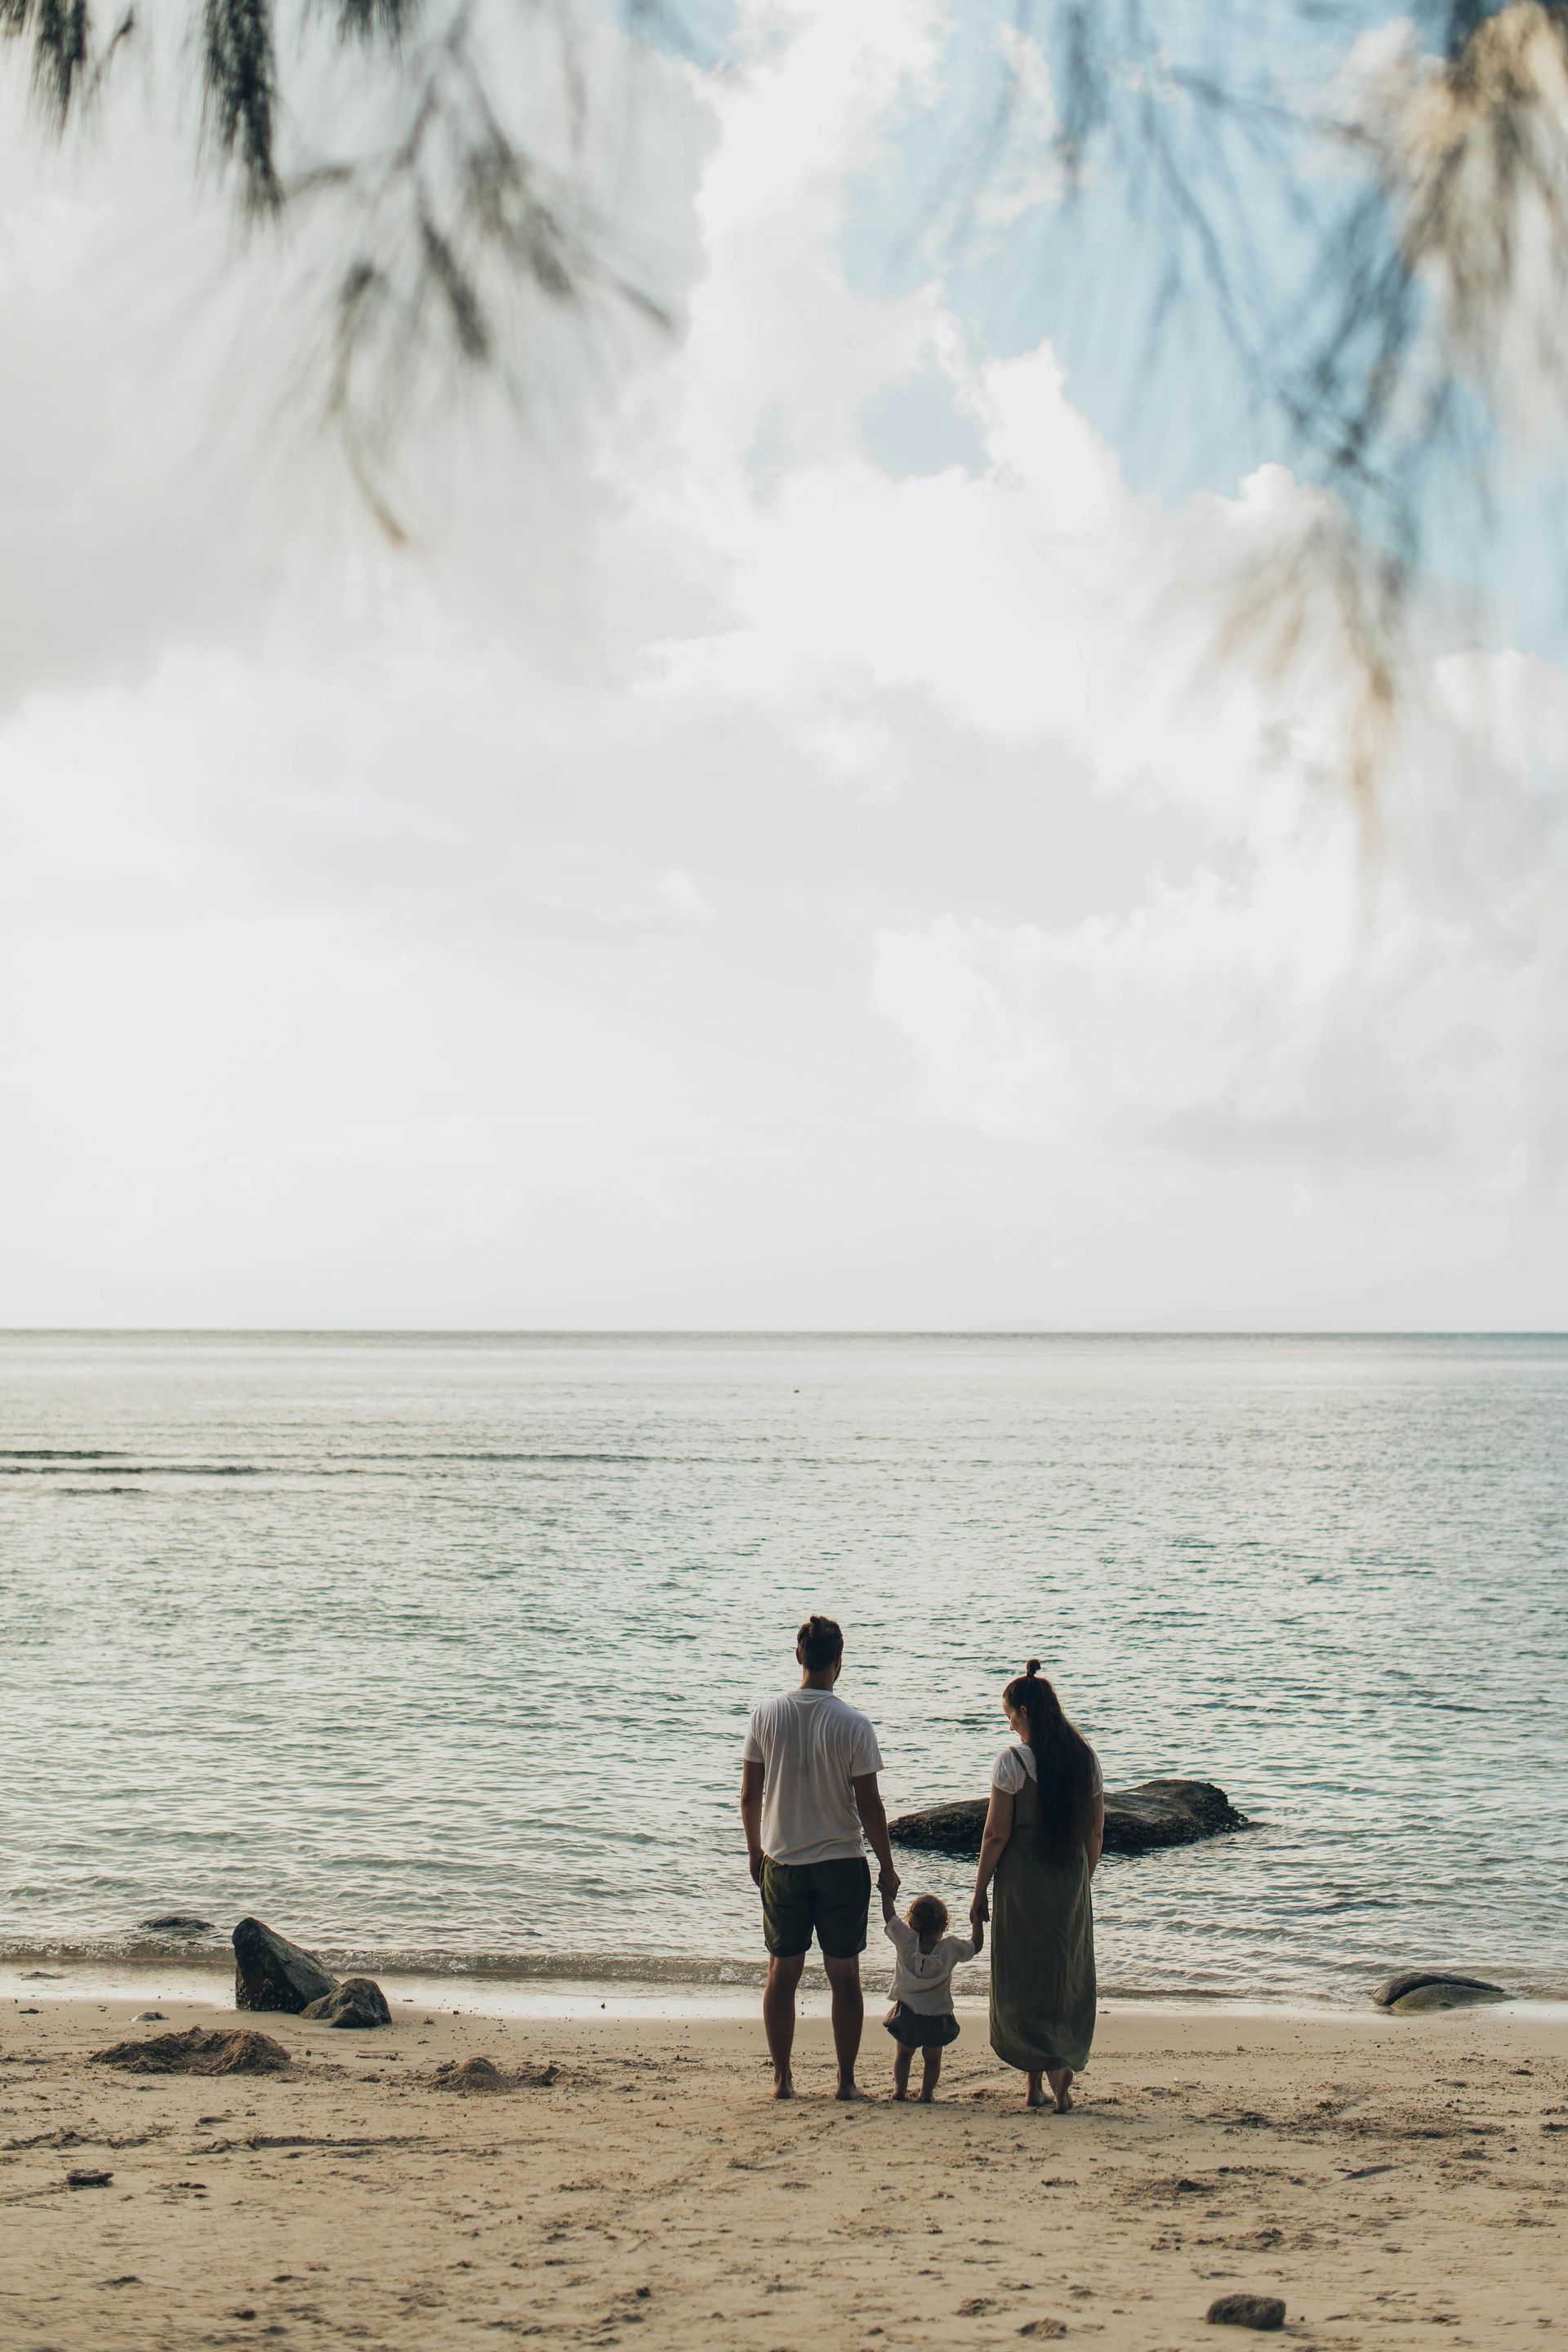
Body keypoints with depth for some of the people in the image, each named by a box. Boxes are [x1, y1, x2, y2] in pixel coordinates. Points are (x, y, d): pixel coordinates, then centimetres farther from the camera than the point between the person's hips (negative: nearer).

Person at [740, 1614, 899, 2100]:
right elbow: (868, 1806, -9)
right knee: (844, 1974, 7)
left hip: (781, 1863, 2)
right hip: (841, 1863, -2)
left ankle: (782, 2079, 14)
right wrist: (887, 1867, 3)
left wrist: (755, 1851, 17)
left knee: (782, 1972, 11)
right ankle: (846, 2081, 9)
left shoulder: (767, 1715, -4)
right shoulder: (853, 1725, -12)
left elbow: (749, 1795, 2)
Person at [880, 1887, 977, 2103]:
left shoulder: (905, 1941, -10)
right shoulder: (951, 1947, -10)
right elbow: (976, 1945, 4)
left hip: (907, 2011, 1)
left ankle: (900, 2088, 17)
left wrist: (887, 1890, 4)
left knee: (904, 2052, 19)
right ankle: (926, 2092, 8)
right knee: (932, 2057, 14)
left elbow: (889, 1916, -4)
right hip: (937, 2016, -1)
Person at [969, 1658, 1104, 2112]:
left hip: (1022, 1878, -5)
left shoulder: (1013, 1759, -12)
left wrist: (980, 1893, -3)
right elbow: (1096, 1831, 9)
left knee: (1024, 1979, 3)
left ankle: (1049, 2064, -14)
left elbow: (996, 1834, -11)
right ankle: (1062, 2064, 15)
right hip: (1071, 1880, 5)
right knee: (1068, 1979, 13)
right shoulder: (1085, 1757, 4)